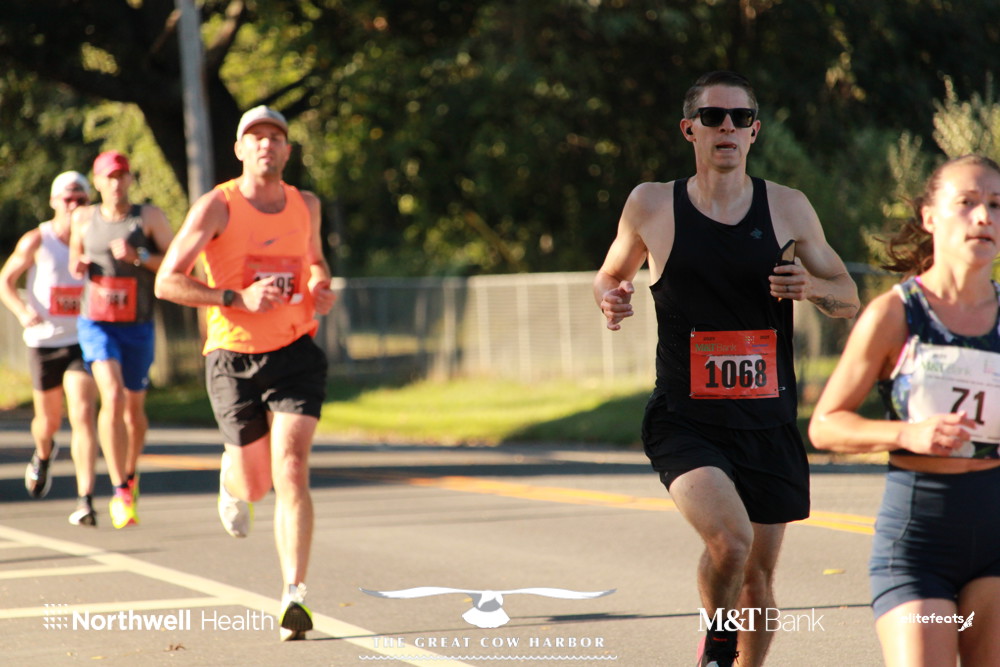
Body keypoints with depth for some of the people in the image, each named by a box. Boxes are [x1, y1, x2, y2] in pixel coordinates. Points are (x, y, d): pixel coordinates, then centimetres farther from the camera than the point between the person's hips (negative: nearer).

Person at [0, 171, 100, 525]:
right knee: (49, 420, 14)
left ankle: (86, 500, -20)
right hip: (44, 341, 0)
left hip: (82, 340, 0)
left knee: (82, 415, -17)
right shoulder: (36, 241, -5)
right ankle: (43, 455, 52)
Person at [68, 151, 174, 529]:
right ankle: (120, 493, -20)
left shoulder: (148, 217, -5)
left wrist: (138, 256, -22)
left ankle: (131, 472, 43)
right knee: (112, 397, -21)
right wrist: (77, 265, -4)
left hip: (137, 328, 1)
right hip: (95, 325, 0)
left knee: (134, 408, 14)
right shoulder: (84, 219, 3)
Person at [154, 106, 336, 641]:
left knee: (291, 473, -15)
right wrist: (238, 298, -22)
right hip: (233, 357, -1)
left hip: (295, 354, 2)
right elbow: (167, 282, -11)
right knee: (254, 483, 8)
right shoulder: (218, 207, -8)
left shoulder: (305, 205, 6)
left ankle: (293, 596, -15)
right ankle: (232, 479, 47)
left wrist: (321, 287, 4)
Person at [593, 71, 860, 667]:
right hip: (685, 422, -3)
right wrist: (610, 301, -7)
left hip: (769, 423, 3)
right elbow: (611, 276, 17)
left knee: (758, 578, 8)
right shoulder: (651, 205, 1)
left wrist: (814, 287, -11)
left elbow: (849, 299, 12)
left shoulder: (788, 208, 4)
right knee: (729, 538, -26)